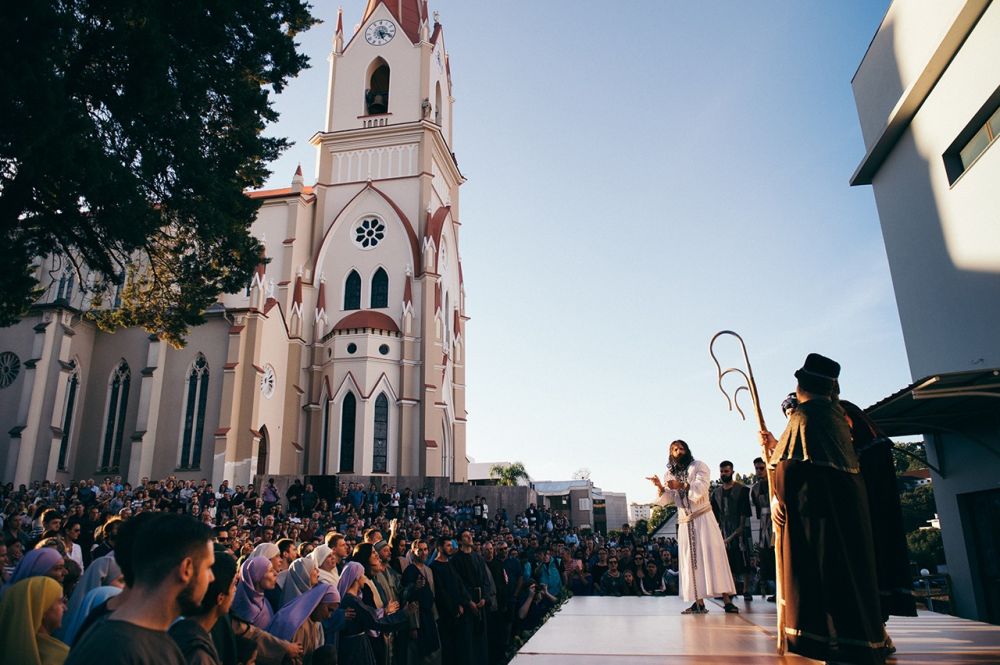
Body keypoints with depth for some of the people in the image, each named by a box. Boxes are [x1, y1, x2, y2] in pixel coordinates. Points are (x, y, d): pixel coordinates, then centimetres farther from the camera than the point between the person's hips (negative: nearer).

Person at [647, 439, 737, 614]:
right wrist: (660, 487, -17)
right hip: (684, 522, 4)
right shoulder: (670, 473, 13)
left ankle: (727, 600, -6)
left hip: (703, 517, -4)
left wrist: (681, 485, -28)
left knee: (713, 555, -7)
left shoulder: (698, 466, 1)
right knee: (691, 560, -1)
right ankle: (699, 603, 0)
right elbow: (667, 499, 3)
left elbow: (700, 488, -15)